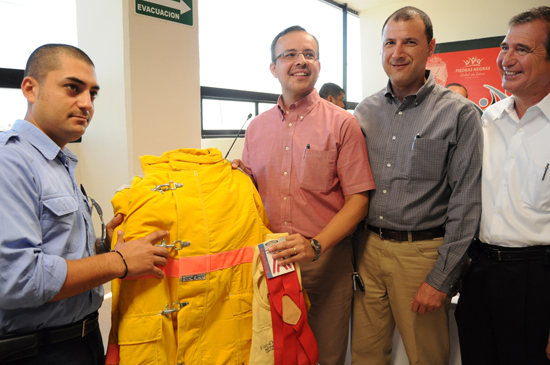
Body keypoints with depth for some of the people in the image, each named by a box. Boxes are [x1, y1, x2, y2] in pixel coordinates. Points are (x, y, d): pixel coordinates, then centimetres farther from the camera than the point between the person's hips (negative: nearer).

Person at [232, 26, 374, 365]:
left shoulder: (342, 123, -4)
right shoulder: (256, 127, 9)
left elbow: (358, 199, -8)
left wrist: (316, 245, -20)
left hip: (325, 259, -3)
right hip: (268, 260, 4)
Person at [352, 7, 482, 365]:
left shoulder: (459, 113, -7)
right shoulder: (365, 111, 6)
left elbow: (465, 204, -9)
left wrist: (442, 279, -11)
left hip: (422, 253, -3)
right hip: (368, 248, 4)